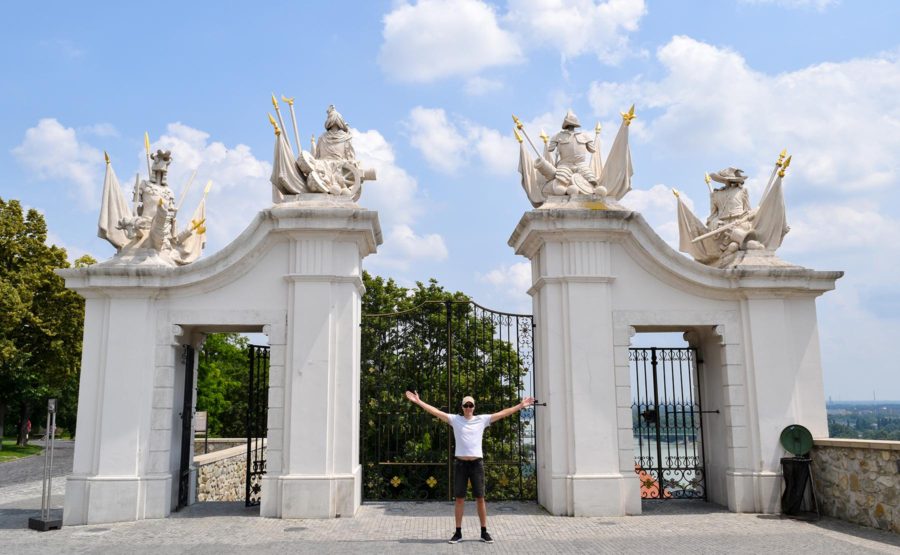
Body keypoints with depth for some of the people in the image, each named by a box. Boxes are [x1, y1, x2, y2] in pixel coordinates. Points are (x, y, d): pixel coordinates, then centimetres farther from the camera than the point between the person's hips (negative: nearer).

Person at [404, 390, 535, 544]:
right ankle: (458, 532, 12)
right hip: (461, 463, 0)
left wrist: (521, 405, 0)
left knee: (480, 498, 4)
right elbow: (435, 411, -1)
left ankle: (484, 532, 14)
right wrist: (418, 401, -7)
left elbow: (502, 413, 3)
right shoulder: (455, 419, 2)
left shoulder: (482, 419, 4)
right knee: (459, 499, 4)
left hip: (477, 462, 0)